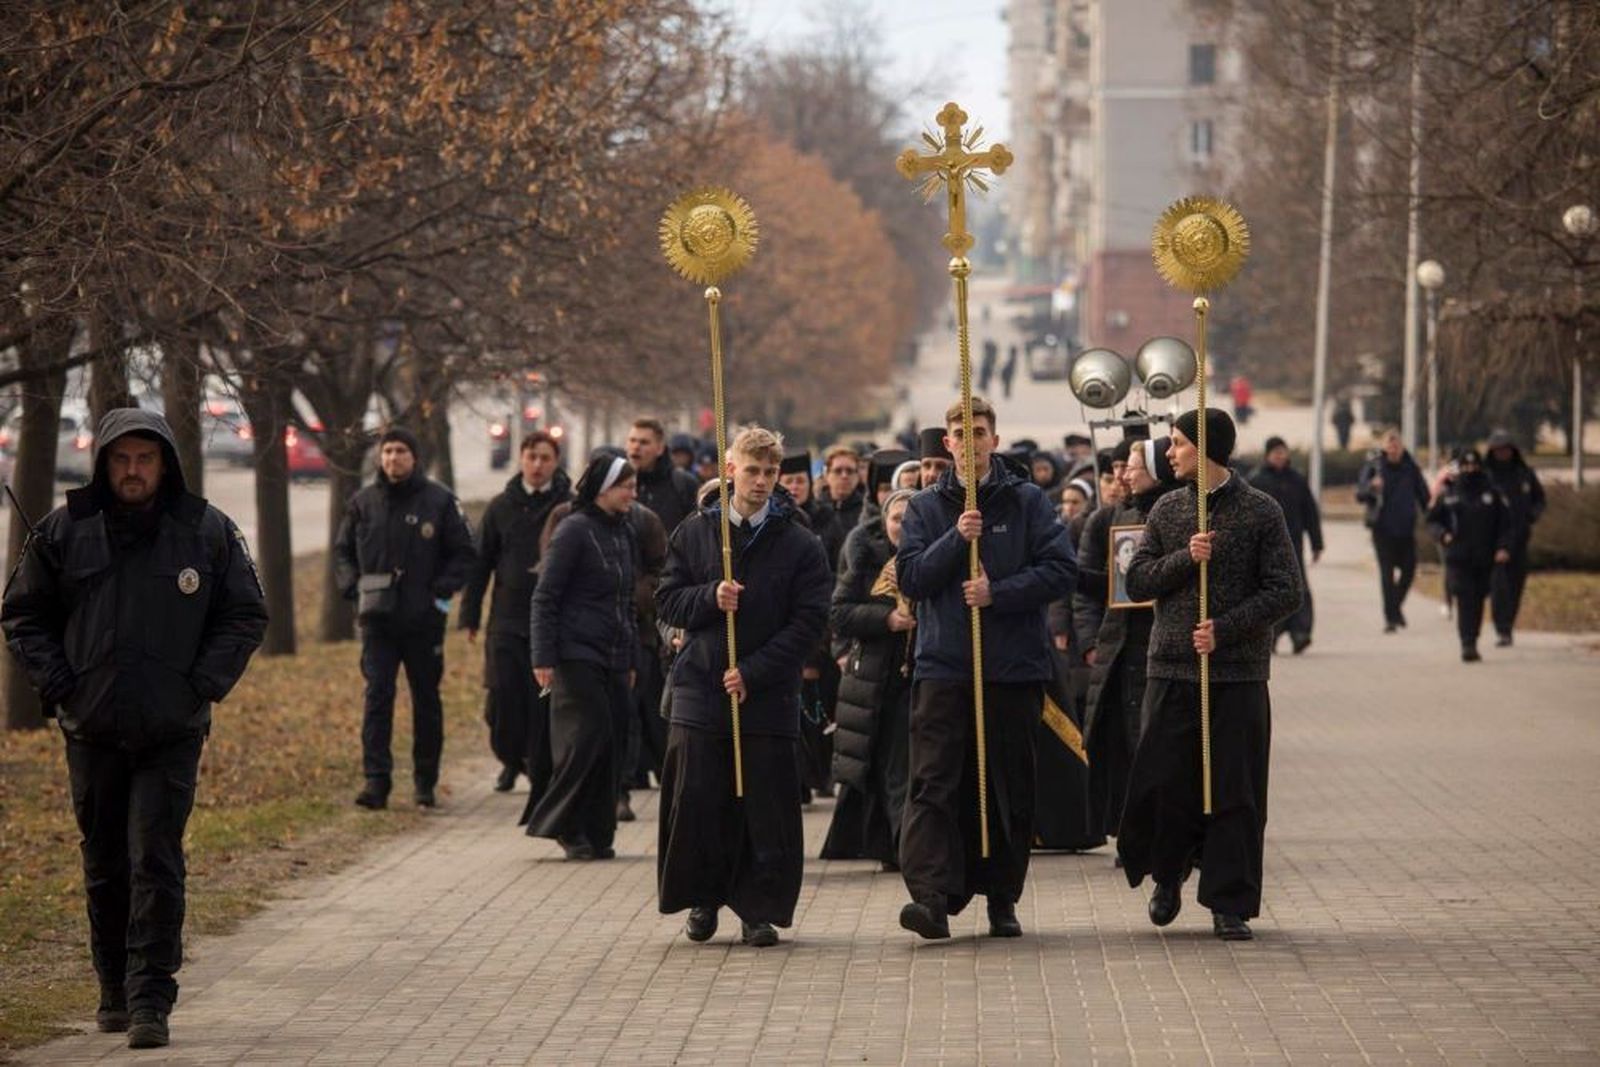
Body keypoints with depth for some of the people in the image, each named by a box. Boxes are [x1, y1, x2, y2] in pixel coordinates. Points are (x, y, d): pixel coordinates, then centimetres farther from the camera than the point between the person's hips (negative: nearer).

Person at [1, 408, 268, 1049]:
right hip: (91, 732, 2)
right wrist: (58, 685, -3)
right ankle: (114, 993, 23)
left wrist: (202, 686, -4)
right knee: (104, 868, 11)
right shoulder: (64, 533, 3)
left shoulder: (208, 533, 1)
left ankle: (150, 1001, -9)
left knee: (156, 863, -10)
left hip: (172, 734, -2)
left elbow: (246, 616, 7)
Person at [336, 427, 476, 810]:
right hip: (378, 620, 1)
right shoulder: (363, 503, 6)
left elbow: (464, 553, 3)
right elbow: (343, 551, 17)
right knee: (377, 696, -9)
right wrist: (353, 588, 1)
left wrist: (442, 592, -7)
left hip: (424, 620, -1)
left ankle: (426, 782, 18)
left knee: (426, 699, 8)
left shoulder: (439, 501, -1)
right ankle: (376, 780, -12)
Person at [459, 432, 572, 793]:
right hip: (507, 621, 2)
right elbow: (480, 563, 9)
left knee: (545, 705, -1)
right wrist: (470, 615, 6)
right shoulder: (502, 507, 6)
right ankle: (511, 757, 23)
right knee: (503, 696, -1)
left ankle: (542, 774, 9)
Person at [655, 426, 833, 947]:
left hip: (768, 696, -1)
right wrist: (710, 597, -14)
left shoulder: (800, 545, 0)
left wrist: (753, 672, -12)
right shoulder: (694, 532, 7)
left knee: (767, 809, -1)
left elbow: (809, 622, -5)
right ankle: (702, 899, 18)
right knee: (695, 802, 2)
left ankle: (759, 909, 8)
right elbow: (668, 601, 7)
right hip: (699, 690, 1)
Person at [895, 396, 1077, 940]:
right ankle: (932, 895, -19)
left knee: (1010, 789, 6)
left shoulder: (1027, 502, 5)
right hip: (943, 666, 0)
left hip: (1014, 669, 0)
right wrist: (956, 539, -13)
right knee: (934, 783, -12)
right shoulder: (926, 507, 9)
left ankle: (1003, 898, 16)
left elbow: (1061, 569, -3)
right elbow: (910, 578, -1)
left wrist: (998, 592, -13)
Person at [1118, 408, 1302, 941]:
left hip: (1240, 672, -3)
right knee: (1162, 781, 0)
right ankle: (1168, 874, 25)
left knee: (1236, 792, -1)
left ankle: (1230, 905, 5)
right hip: (1172, 668, 3)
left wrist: (1225, 628, -15)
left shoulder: (1261, 512, -1)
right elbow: (1137, 582, 5)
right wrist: (1186, 558, -11)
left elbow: (1285, 592, -5)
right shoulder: (1167, 510, 10)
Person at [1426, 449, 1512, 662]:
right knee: (1464, 601, -13)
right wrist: (1442, 534, -9)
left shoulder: (1493, 495, 6)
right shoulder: (1448, 495, 6)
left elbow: (1507, 525, 6)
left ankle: (1472, 643, 21)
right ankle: (1467, 645, -17)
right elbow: (1432, 521, 12)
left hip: (1485, 561, 2)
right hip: (1458, 559, -2)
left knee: (1478, 602, 8)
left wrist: (1504, 547, -9)